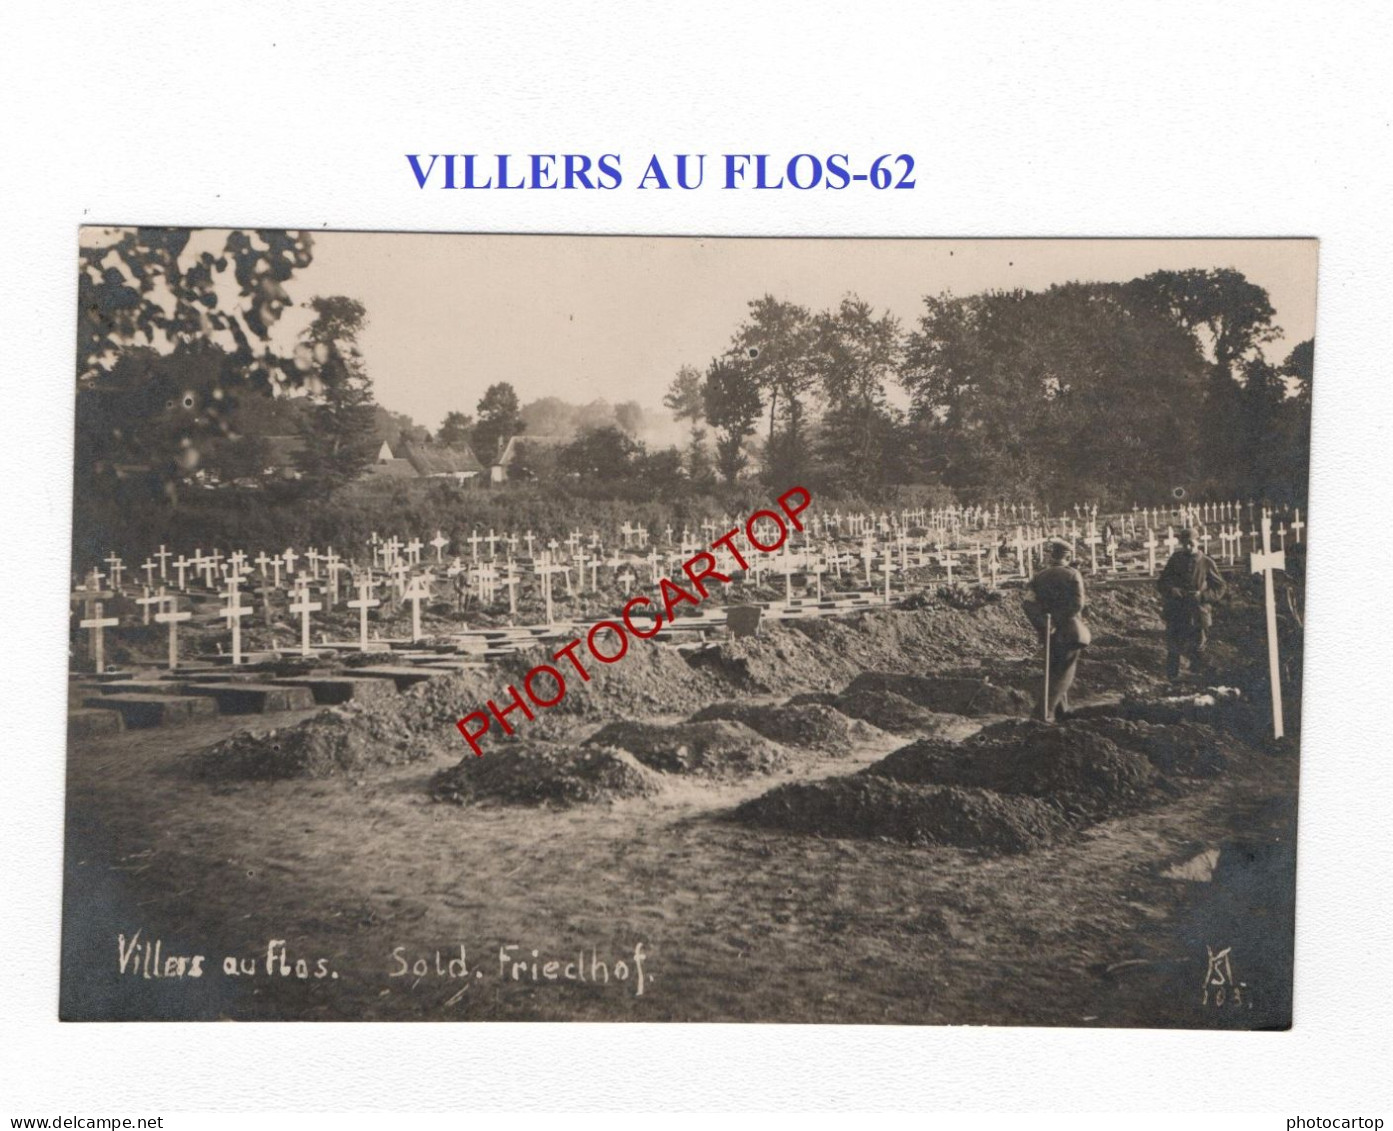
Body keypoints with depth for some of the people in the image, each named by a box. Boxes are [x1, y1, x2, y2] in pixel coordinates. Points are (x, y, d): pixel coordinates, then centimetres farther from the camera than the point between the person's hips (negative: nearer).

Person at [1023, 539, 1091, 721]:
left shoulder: (1039, 577, 2)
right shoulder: (1073, 575, -10)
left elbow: (1029, 603, -7)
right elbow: (1077, 604, -20)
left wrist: (1042, 624, -6)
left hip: (1049, 632, 5)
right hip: (1069, 630, -4)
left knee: (1055, 670, 19)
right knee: (1065, 672, 1)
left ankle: (1061, 709, 24)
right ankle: (1046, 709, -12)